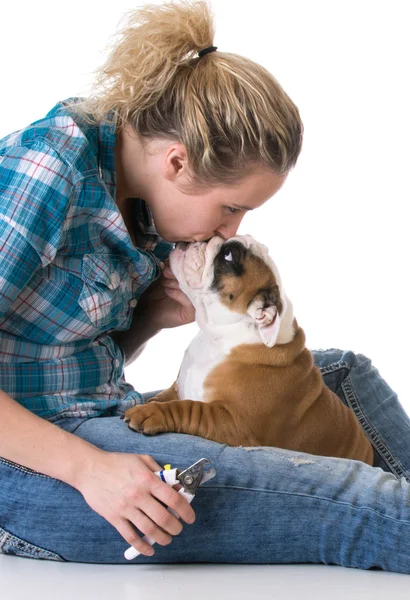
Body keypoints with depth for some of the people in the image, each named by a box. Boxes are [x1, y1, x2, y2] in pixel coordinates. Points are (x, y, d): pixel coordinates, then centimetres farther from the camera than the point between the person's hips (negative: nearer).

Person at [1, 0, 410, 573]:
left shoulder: (141, 184, 4)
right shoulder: (48, 167, -22)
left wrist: (155, 316, -7)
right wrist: (89, 468, -28)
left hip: (102, 415, 9)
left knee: (343, 373, 10)